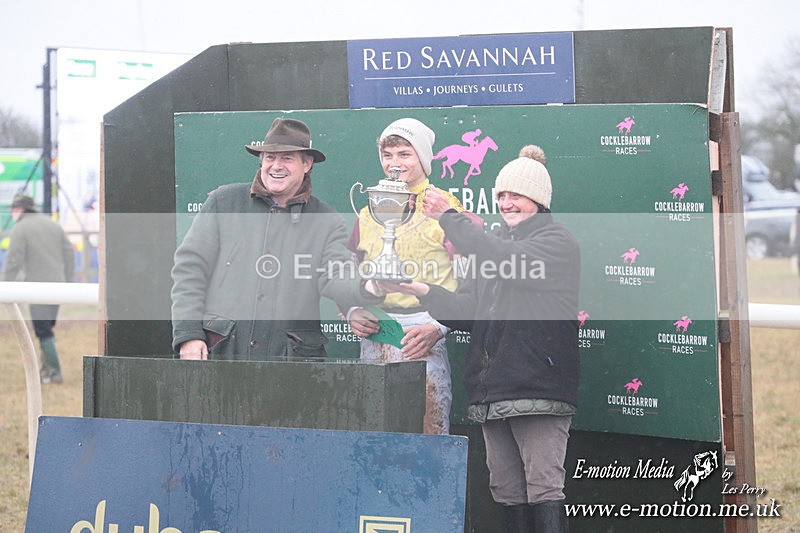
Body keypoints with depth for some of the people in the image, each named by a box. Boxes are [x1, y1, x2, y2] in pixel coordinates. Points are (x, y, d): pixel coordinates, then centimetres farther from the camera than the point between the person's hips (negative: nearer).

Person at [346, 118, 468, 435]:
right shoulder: (368, 215, 18)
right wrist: (353, 313, 3)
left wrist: (436, 329, -16)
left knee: (426, 436, -10)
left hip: (422, 341, -5)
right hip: (373, 340, 5)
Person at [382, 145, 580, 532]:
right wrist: (425, 293, -3)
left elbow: (513, 263, -20)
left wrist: (449, 218, -17)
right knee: (506, 490, 7)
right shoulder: (494, 242, 23)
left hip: (537, 387, -7)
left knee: (543, 487, -12)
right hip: (491, 390, 8)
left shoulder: (558, 242, 0)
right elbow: (468, 311, 16)